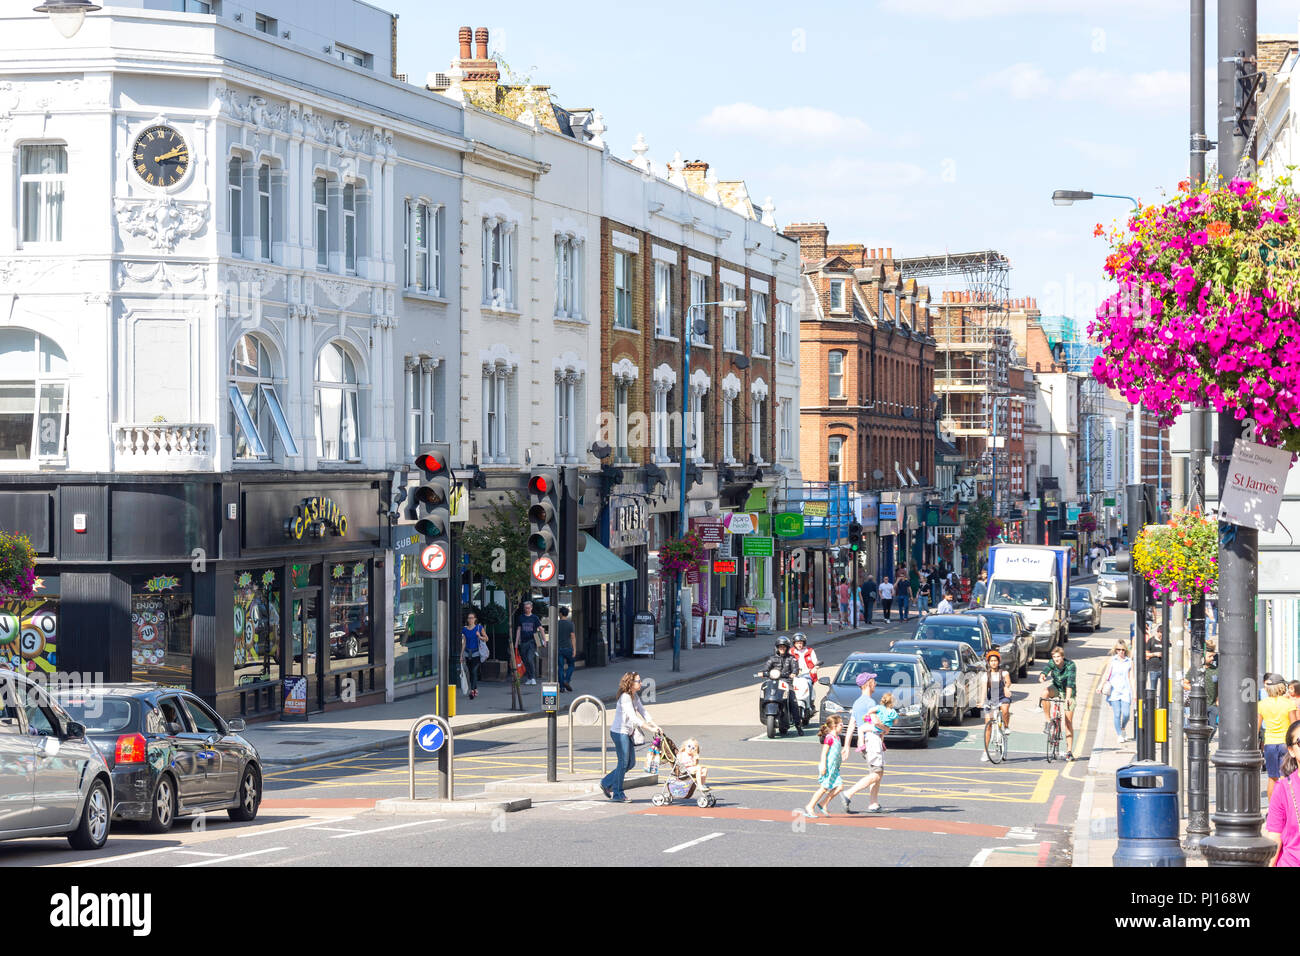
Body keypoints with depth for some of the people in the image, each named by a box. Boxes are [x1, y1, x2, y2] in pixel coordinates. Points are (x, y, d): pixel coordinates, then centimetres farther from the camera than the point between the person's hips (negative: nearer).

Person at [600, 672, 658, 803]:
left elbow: (642, 712, 9)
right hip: (619, 732, -9)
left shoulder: (635, 696, 8)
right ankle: (618, 794, 6)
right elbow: (633, 717, -27)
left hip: (628, 733, 9)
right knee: (623, 763, -4)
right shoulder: (625, 698, -21)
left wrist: (655, 725, -4)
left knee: (631, 763, 12)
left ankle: (606, 782, 25)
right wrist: (650, 729, -29)